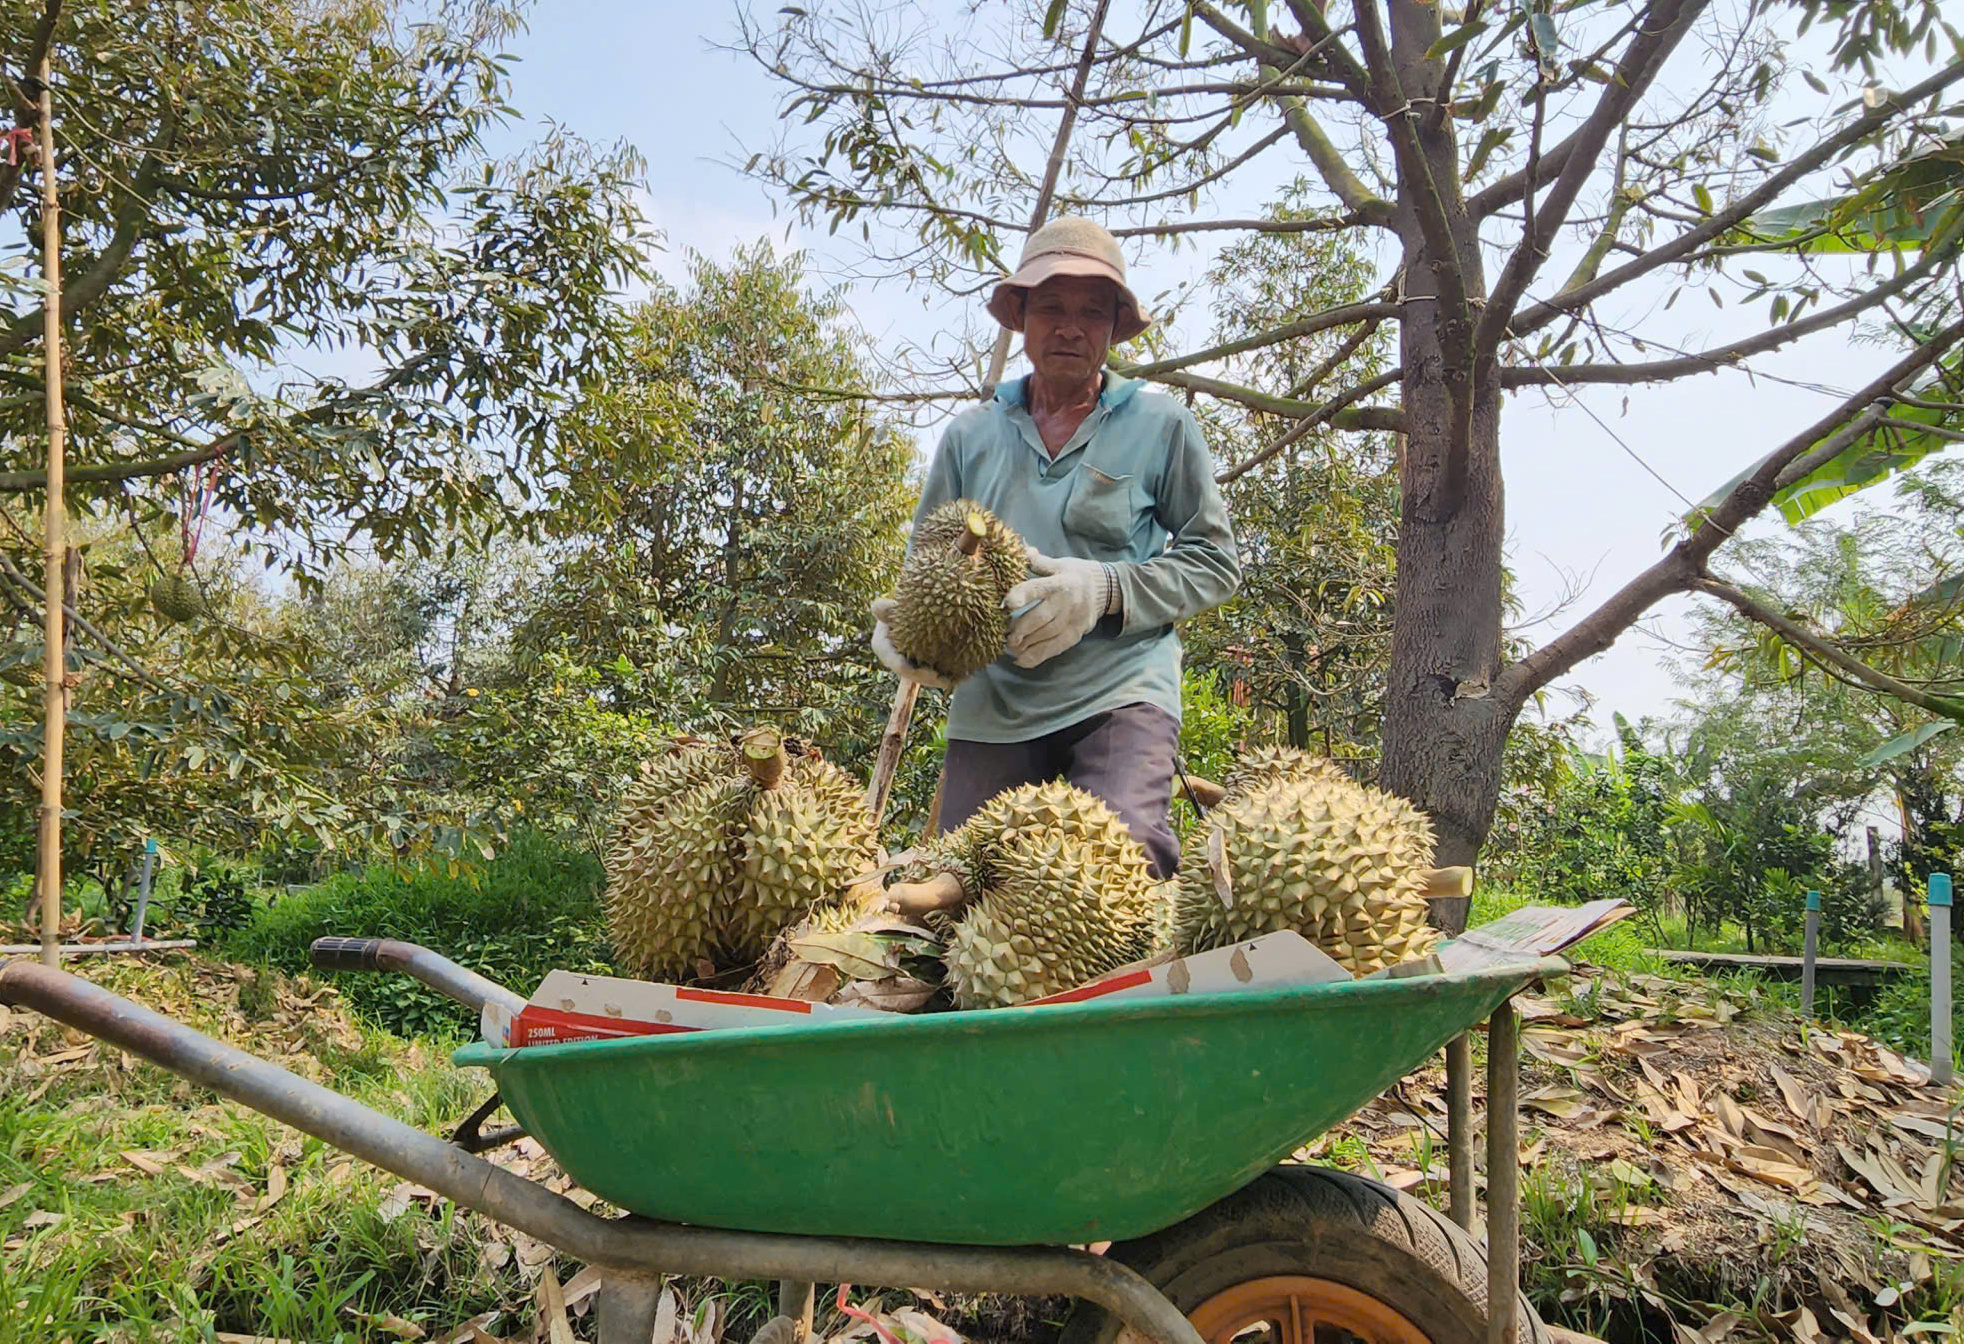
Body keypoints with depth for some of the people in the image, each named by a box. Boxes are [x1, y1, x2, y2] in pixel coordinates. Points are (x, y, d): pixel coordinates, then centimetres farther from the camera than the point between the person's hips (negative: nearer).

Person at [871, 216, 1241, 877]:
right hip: (991, 703, 3)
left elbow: (1215, 561, 7)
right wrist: (898, 628, -3)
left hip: (1121, 691, -3)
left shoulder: (1161, 425, 8)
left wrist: (1105, 589, -10)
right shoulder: (971, 436, 16)